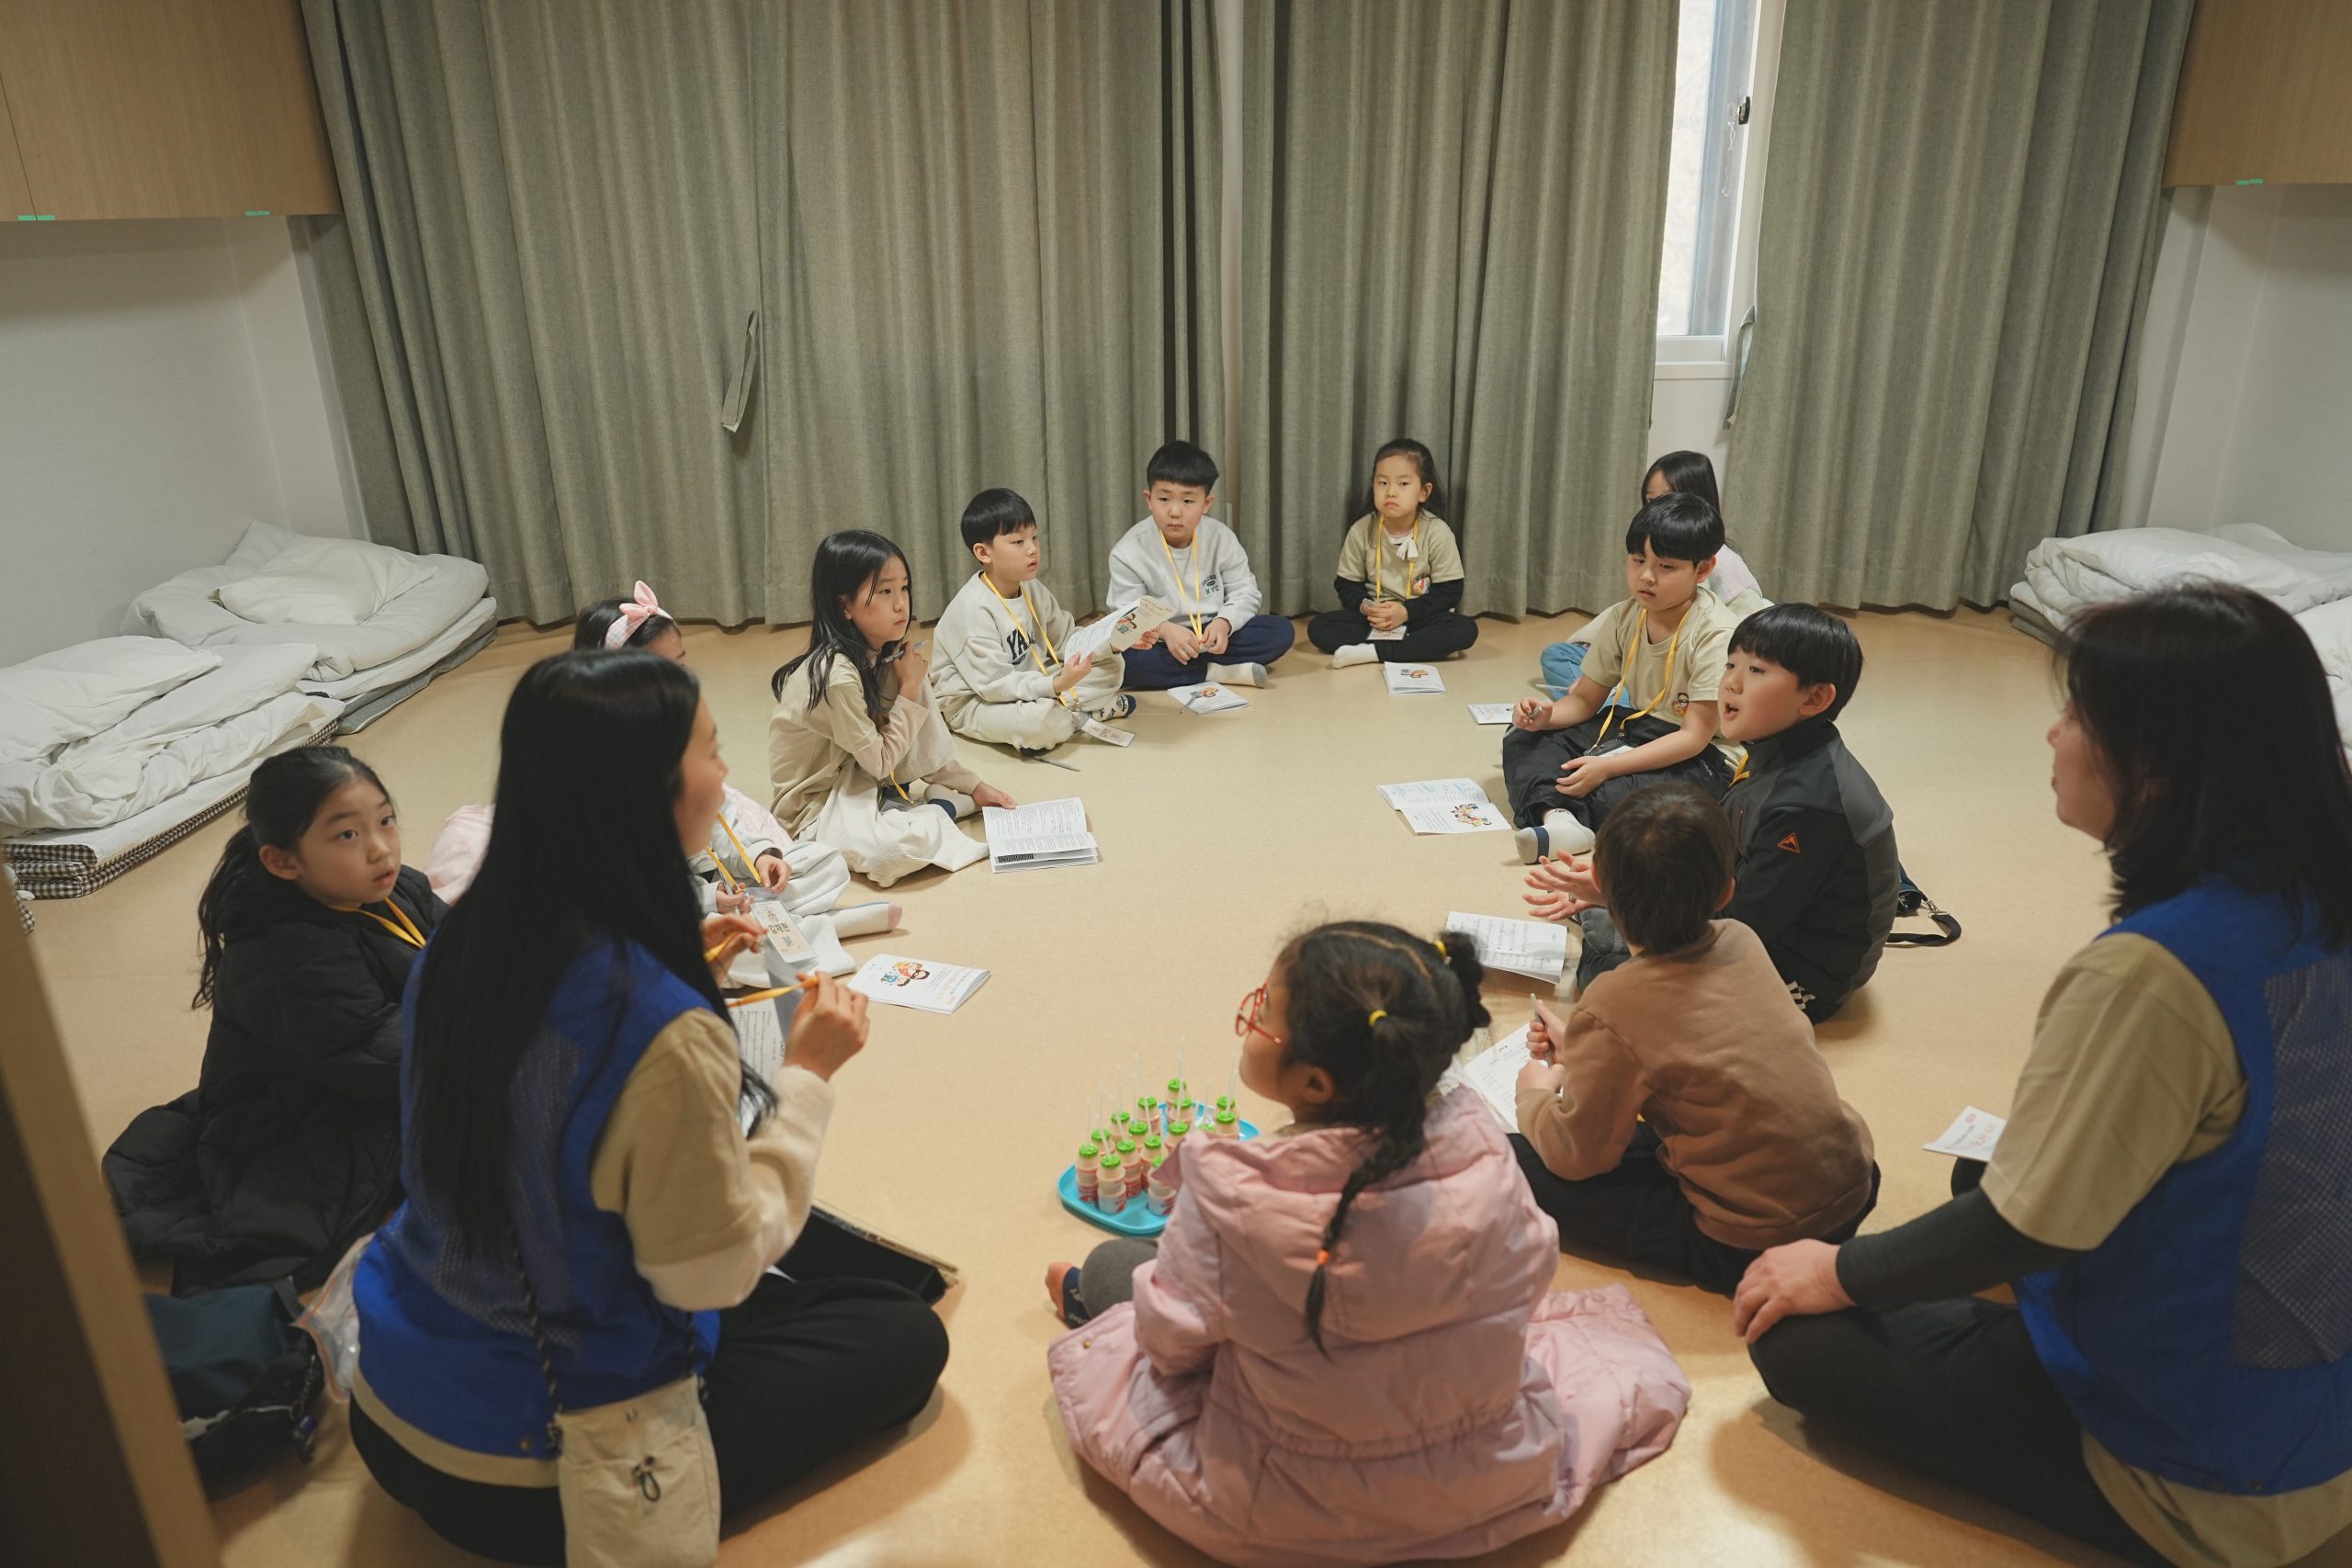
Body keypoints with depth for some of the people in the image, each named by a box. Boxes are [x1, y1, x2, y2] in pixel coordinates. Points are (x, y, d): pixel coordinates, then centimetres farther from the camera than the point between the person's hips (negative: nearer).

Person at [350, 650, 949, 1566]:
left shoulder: (467, 944, -9)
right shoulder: (665, 1035, -34)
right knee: (907, 1339, 6)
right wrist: (807, 1076, -13)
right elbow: (714, 1272, -21)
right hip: (518, 1475, -8)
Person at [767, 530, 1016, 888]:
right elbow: (881, 762, -18)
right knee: (906, 843, -35)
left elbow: (923, 749, 7)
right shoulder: (837, 676, -28)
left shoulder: (883, 658, -1)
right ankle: (940, 810, -7)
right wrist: (909, 689, -17)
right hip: (816, 807, -8)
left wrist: (973, 786, 1)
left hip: (861, 781, 8)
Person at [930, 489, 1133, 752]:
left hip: (1027, 685, 9)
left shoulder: (1033, 590, 2)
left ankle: (1055, 711, -11)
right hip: (973, 703, -8)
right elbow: (995, 684, -28)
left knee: (1111, 664, 4)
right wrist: (1056, 686, -38)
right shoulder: (973, 609, -25)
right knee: (1040, 720, -39)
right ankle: (1082, 715, -9)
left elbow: (1067, 638, 6)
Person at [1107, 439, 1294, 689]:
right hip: (1160, 641, -3)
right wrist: (1164, 630, -33)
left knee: (1281, 630, -17)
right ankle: (1216, 672, -26)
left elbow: (1244, 592, -1)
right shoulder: (1129, 551, -10)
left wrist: (1224, 623, -23)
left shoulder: (1221, 538, -3)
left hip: (1212, 637, 3)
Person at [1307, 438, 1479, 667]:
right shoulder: (1361, 531, -7)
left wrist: (1407, 611, -20)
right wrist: (1365, 607, -19)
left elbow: (1449, 591, -9)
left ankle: (1372, 652, -32)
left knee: (1465, 629, -30)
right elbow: (1347, 585, 2)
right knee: (1319, 627, -22)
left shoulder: (1437, 533, -12)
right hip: (1374, 617, 2)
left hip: (1419, 617, -1)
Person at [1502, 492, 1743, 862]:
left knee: (1612, 796, -38)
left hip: (1704, 754, -7)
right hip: (1637, 727, 8)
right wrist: (1545, 716, -20)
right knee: (1524, 739, -8)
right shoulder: (1621, 619, -2)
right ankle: (1556, 816, -36)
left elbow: (1694, 736, -23)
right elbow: (1585, 699, 5)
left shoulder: (1715, 636, -21)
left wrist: (1608, 767, -31)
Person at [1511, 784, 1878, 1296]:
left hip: (1753, 1248, -7)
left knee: (1516, 1161, -4)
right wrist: (1581, 1051, 18)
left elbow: (1578, 1155, -11)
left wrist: (1536, 1095, 9)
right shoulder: (1741, 941, -3)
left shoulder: (1611, 1010, -22)